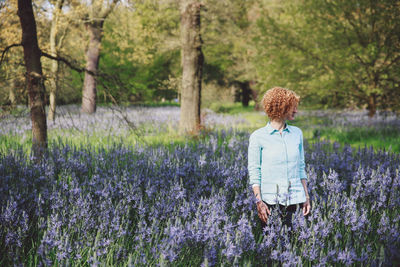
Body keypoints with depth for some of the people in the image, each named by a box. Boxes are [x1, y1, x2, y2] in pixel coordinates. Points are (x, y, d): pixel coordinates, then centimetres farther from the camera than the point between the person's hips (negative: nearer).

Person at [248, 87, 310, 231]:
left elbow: (301, 167, 15)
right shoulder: (257, 137, -3)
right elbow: (254, 172, -3)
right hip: (270, 200, -3)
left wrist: (306, 197, 11)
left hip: (294, 199, 3)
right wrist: (259, 201, -10)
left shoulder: (297, 133, 10)